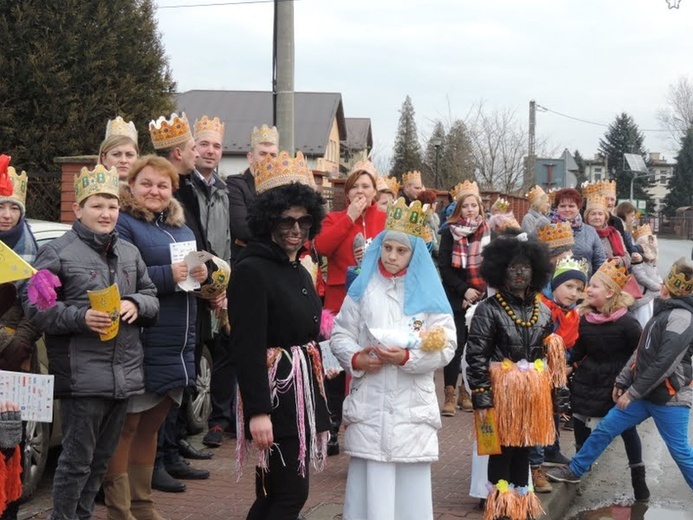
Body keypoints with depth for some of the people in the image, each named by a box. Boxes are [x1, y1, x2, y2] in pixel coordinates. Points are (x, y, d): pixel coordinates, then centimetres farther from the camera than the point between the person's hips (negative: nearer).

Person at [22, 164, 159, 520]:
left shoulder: (129, 253, 15)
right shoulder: (57, 253, -4)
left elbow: (151, 296, 20)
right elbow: (34, 307, -7)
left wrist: (136, 304, -3)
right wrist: (80, 317, -20)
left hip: (125, 374, 6)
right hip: (82, 377, -6)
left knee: (102, 458, 15)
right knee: (77, 459, -2)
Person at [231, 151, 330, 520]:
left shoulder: (300, 272, 13)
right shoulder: (252, 270, -14)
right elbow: (247, 347, -20)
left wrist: (314, 398, 17)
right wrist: (257, 411, -26)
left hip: (303, 389, 8)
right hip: (274, 392, -8)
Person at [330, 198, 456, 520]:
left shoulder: (428, 293, 2)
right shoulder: (363, 288, 7)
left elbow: (445, 346, -4)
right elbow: (340, 334, 7)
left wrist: (407, 357, -17)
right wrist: (355, 359, -12)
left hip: (412, 404, -1)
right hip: (369, 403, 1)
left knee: (409, 481, 4)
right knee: (370, 480, 3)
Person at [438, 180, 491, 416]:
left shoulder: (488, 232, 5)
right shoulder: (450, 232, 0)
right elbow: (443, 266, -4)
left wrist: (478, 293, -4)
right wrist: (464, 290, -12)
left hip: (480, 299, 2)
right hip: (455, 298, -2)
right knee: (456, 344, -7)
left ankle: (466, 392, 15)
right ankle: (450, 394, -3)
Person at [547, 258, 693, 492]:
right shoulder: (664, 312, 12)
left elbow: (664, 364, -23)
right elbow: (640, 352, 15)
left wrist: (632, 392, -18)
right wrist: (622, 381, 12)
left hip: (669, 398, -9)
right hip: (645, 393, 9)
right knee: (604, 429, 11)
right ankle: (575, 470, 24)